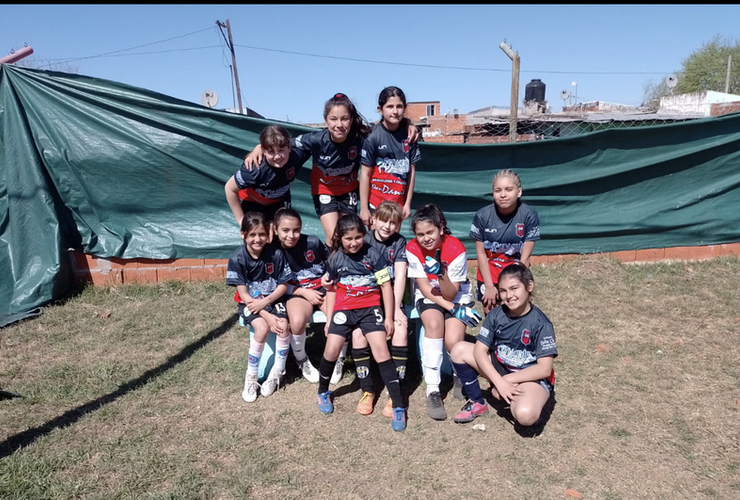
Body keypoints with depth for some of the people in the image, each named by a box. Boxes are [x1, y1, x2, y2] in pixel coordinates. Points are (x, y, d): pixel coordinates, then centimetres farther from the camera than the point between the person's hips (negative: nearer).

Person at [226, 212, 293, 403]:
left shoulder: (276, 253, -14)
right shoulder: (237, 258, -17)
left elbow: (283, 285, -5)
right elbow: (243, 294, -15)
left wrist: (266, 301, -21)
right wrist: (267, 316, -22)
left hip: (273, 300, 2)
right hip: (249, 303, -1)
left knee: (283, 326, -25)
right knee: (263, 328, -28)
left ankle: (276, 373, -3)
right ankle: (251, 377, -7)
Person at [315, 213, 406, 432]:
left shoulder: (372, 254, -6)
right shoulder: (334, 259, 3)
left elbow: (386, 286, -3)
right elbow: (332, 290, 13)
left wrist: (388, 317, -4)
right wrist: (329, 319, 11)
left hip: (370, 308, -2)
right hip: (343, 309, 2)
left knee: (381, 350, -15)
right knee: (331, 350, -9)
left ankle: (398, 407, -8)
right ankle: (323, 391, 22)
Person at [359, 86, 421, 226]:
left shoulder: (409, 134, -1)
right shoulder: (374, 136, -11)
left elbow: (411, 171, 5)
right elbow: (365, 174, -8)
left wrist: (407, 203, 4)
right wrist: (363, 208, -9)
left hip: (398, 202, 4)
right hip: (376, 203, -3)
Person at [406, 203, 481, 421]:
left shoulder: (456, 249, -24)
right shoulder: (412, 249, -18)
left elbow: (451, 294, -21)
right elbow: (424, 288, -14)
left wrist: (442, 274, -40)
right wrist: (452, 308, -22)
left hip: (456, 297, -1)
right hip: (428, 297, 1)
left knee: (453, 341, -25)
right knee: (434, 323, -33)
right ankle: (433, 390, -24)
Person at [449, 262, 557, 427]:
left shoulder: (541, 324, -20)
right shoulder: (495, 316, -8)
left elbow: (544, 369, -20)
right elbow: (479, 350, -11)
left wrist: (507, 380, -19)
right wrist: (499, 381, -23)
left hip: (531, 377, -5)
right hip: (500, 368, 5)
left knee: (525, 415, -37)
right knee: (459, 350, -11)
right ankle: (477, 403, 5)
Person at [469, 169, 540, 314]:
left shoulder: (529, 215, -19)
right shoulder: (482, 216, -17)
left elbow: (525, 256, -12)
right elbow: (481, 253, -8)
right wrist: (489, 286, -10)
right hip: (490, 268, 1)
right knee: (490, 310, 0)